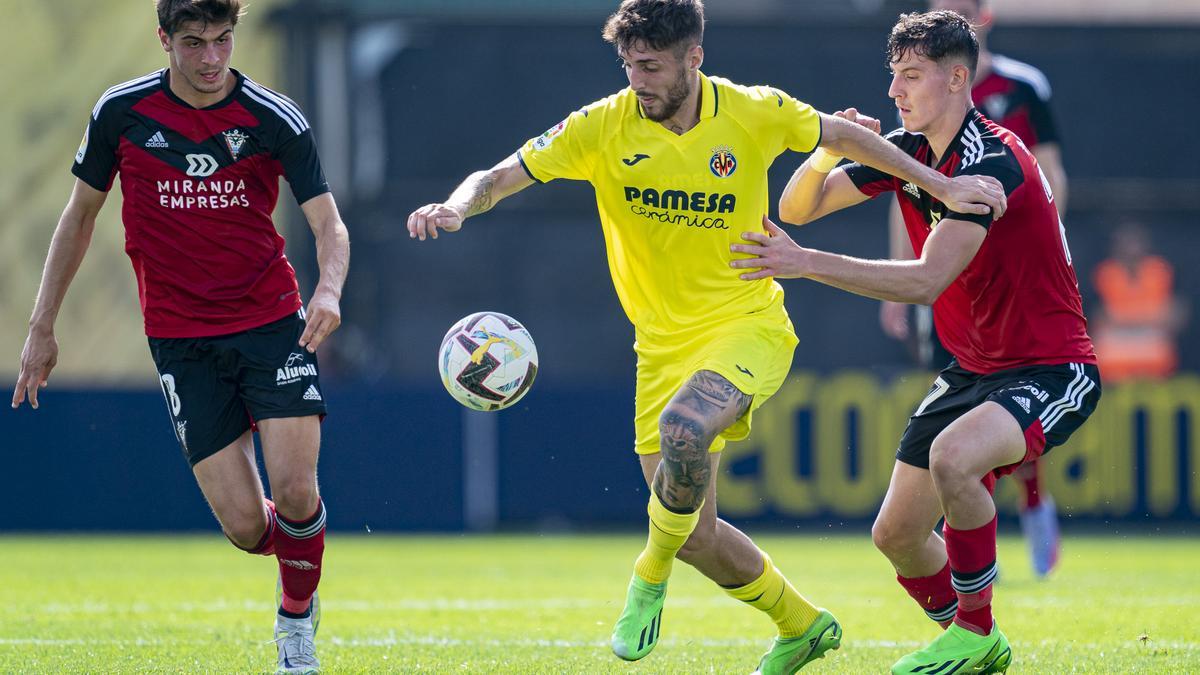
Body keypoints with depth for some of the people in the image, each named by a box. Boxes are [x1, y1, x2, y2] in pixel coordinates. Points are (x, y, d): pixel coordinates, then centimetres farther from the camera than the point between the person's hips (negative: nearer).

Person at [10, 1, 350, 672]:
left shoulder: (276, 119, -8)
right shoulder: (121, 112, -4)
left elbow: (329, 224, -13)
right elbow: (81, 214, 9)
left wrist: (329, 289, -35)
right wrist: (43, 326, 9)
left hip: (272, 321, -1)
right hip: (179, 335, 1)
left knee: (295, 493, -15)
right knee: (245, 526, -8)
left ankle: (298, 616, 15)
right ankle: (292, 542, 30)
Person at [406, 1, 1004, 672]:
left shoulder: (755, 114, -8)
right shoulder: (604, 126, -7)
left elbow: (845, 136, 10)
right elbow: (500, 178, -8)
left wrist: (942, 185, 10)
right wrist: (457, 207, -30)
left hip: (747, 324, -3)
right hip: (663, 342, 3)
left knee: (683, 427, -35)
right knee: (696, 536, 3)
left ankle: (651, 576, -9)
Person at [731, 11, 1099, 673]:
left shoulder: (990, 159, -24)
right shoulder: (907, 150, 2)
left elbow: (927, 280, -32)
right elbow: (797, 208, 3)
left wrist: (806, 263, -36)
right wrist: (825, 153, -18)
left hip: (1049, 371, -9)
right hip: (971, 370, 9)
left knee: (954, 455, -37)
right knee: (896, 534, 7)